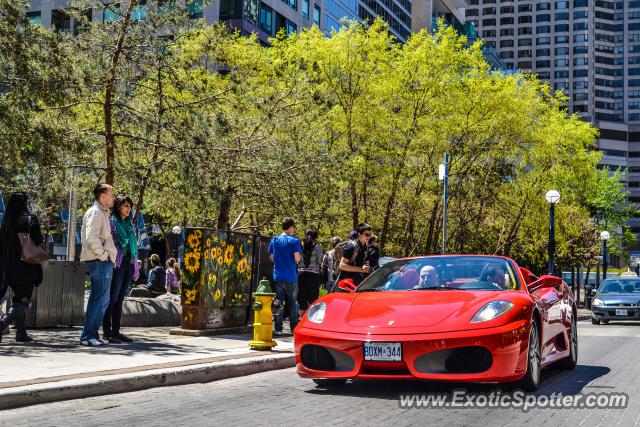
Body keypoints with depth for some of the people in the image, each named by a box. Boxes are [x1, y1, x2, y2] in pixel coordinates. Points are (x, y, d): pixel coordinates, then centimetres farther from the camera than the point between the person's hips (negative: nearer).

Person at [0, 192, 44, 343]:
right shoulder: (30, 219, -9)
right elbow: (38, 240, -16)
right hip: (26, 268, -6)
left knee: (18, 299, 17)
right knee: (23, 301, -2)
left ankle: (21, 333, 18)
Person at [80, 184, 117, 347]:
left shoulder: (103, 213, 21)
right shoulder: (95, 212, -10)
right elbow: (91, 237, -22)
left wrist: (109, 255, 15)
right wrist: (102, 254, -16)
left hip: (105, 262, 10)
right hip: (99, 261, -10)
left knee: (102, 299, 12)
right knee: (98, 298, -9)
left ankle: (92, 334, 18)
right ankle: (87, 336, -5)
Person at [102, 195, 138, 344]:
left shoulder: (130, 224, 19)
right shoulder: (112, 222, -2)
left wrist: (136, 267, 17)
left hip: (128, 264, 7)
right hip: (117, 264, -7)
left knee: (120, 299, 8)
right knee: (112, 298, -7)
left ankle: (116, 331, 11)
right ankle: (107, 331, -3)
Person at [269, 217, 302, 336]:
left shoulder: (274, 240, 5)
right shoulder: (294, 241, -8)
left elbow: (271, 257, 9)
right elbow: (297, 258, -16)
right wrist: (300, 256, 6)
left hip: (278, 276, 3)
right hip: (291, 277, -3)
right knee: (292, 303, 9)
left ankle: (278, 329, 2)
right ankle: (294, 328, 14)